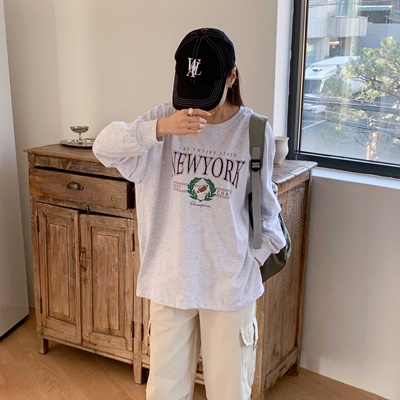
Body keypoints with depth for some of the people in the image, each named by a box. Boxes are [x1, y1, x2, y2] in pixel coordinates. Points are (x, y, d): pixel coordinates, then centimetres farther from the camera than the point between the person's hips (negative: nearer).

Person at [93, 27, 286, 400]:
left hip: (231, 280, 0)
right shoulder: (165, 117, -6)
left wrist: (261, 252, 0)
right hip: (171, 276, 1)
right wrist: (161, 129, -33)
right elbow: (104, 146, -19)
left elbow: (264, 201, 6)